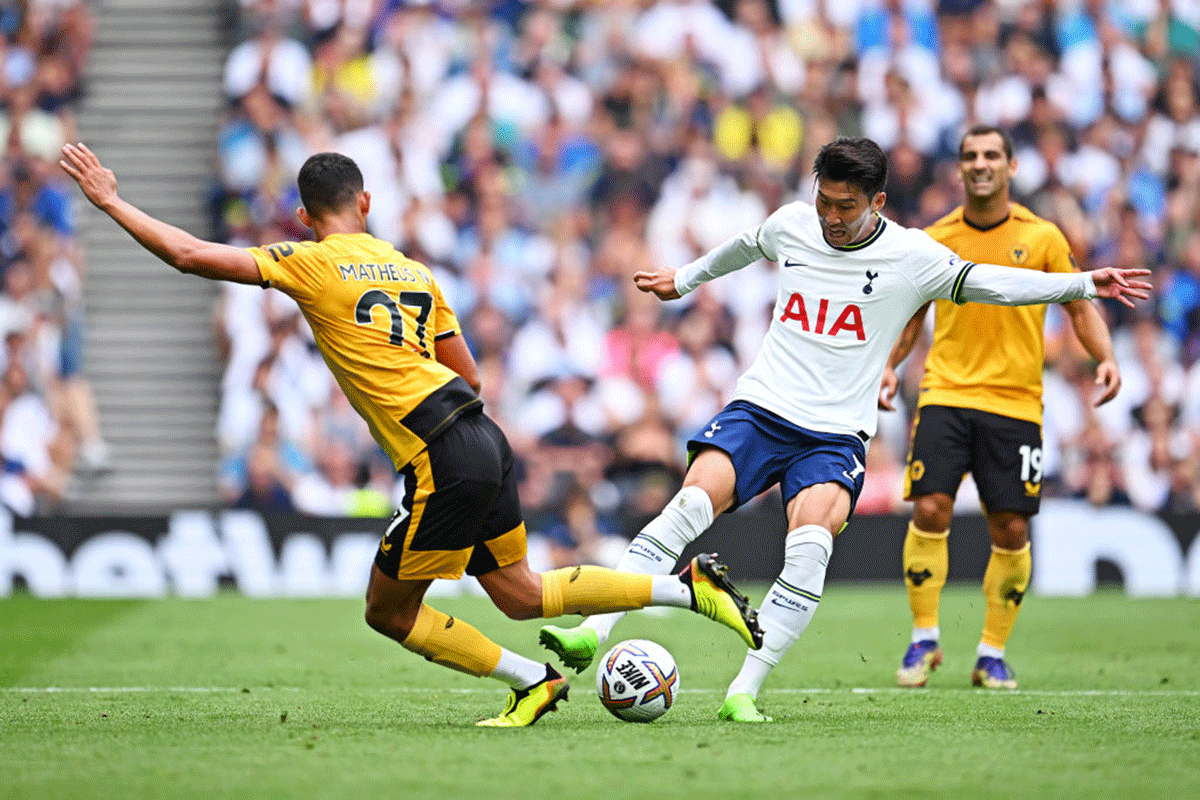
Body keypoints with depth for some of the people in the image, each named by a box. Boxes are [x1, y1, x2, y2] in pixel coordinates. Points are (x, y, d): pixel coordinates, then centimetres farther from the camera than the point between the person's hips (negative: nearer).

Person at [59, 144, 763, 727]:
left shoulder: (313, 265, -2)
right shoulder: (414, 271, 18)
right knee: (520, 595, 19)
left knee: (389, 612, 9)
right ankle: (690, 585, 13)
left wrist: (112, 202, 4)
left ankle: (534, 682, 9)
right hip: (485, 438, 7)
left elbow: (191, 255, -5)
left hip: (444, 463, -7)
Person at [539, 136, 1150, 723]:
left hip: (836, 435, -2)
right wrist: (685, 279, 43)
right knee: (694, 502, -25)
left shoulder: (910, 256, -2)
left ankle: (744, 693, -24)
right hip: (759, 408, 2)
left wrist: (1084, 284, -3)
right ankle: (592, 634, -28)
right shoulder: (790, 225, 6)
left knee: (810, 545, -28)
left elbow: (985, 283, 4)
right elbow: (745, 247, 28)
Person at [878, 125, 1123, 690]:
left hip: (1015, 404, 0)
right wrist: (890, 365, 1)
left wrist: (1105, 358, -8)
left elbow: (1080, 307, 9)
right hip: (945, 393, 0)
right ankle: (924, 640, 2)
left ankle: (992, 654, 13)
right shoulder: (935, 239, 5)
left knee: (1010, 530, -2)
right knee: (929, 510, -13)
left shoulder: (1042, 237, 2)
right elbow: (913, 310, 16)